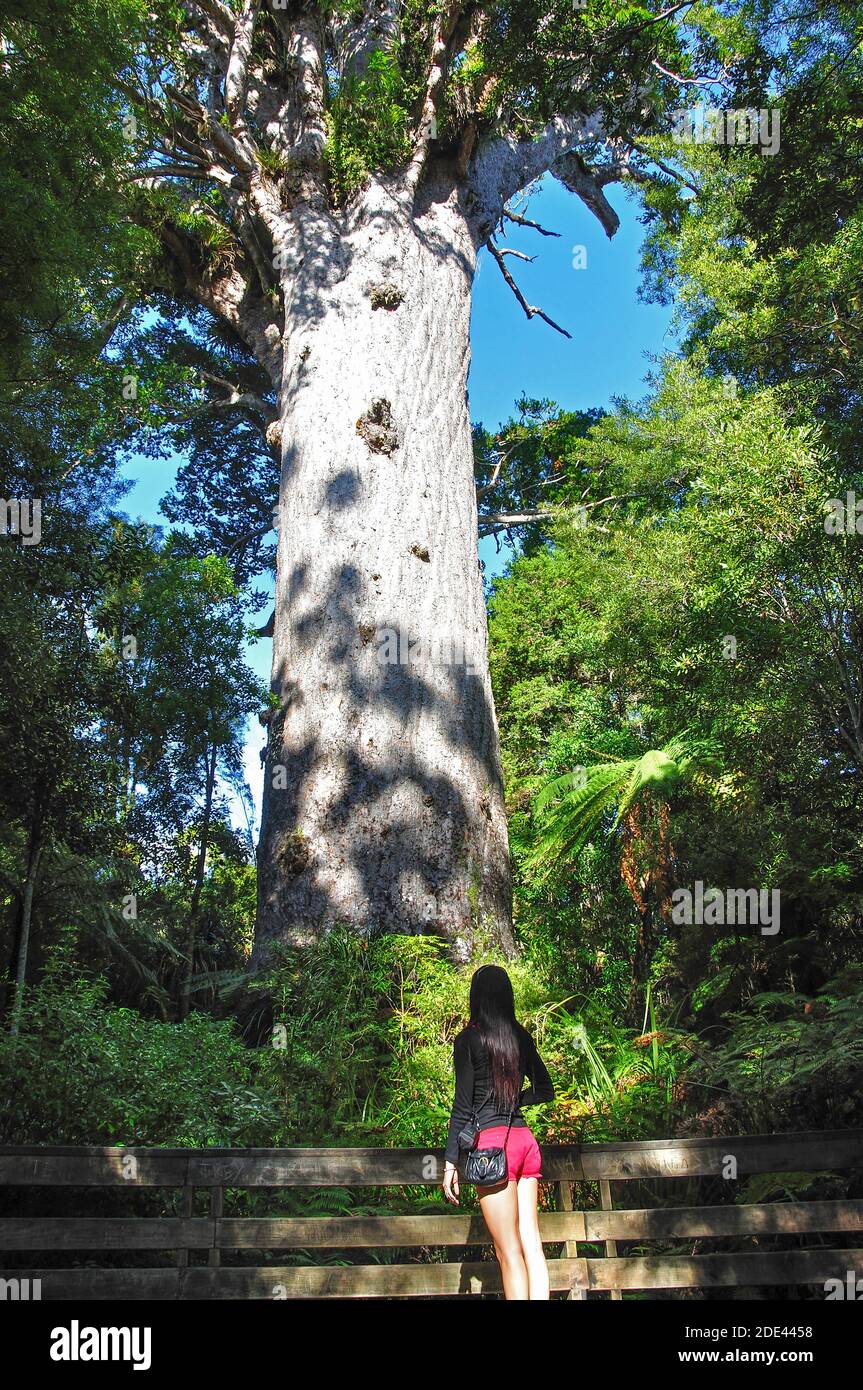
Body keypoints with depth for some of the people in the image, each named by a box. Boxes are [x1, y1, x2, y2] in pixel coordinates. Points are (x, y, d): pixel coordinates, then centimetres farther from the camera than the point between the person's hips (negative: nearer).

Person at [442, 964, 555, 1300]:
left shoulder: (469, 1039, -5)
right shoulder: (521, 1037, 10)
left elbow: (463, 1105, -8)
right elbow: (545, 1090, 19)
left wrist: (450, 1162, -5)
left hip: (493, 1141, -6)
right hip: (524, 1138, 6)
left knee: (509, 1253, -4)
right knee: (531, 1243, 6)